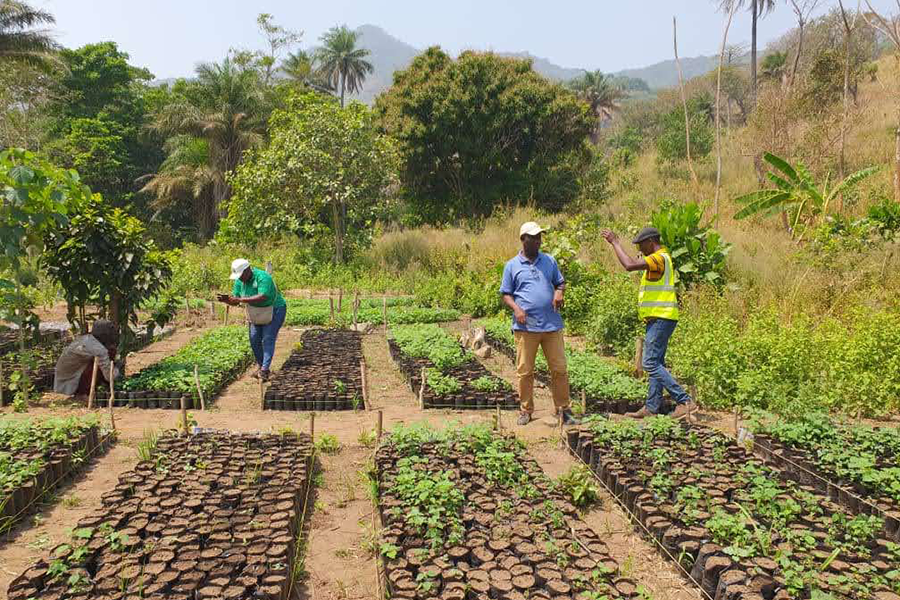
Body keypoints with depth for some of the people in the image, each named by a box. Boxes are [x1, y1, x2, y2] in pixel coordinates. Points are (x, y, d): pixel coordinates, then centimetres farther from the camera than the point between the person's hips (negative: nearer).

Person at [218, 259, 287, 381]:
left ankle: (264, 370, -11)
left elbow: (262, 297, -42)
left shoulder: (263, 278, -29)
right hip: (256, 312, 7)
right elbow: (235, 301, -7)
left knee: (268, 339, -12)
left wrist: (241, 300, -45)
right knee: (254, 339, 4)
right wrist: (226, 300, -29)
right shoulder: (239, 281, -7)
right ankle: (259, 365, 19)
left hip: (275, 310, -7)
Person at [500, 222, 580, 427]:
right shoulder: (512, 266, 4)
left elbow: (560, 282, 18)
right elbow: (506, 294, 5)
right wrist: (516, 308, -13)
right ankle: (525, 410, 18)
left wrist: (559, 292, -5)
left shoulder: (549, 261, 11)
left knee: (559, 369, 4)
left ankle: (564, 409, 16)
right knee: (525, 371, 4)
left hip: (552, 325, 2)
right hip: (525, 327, -2)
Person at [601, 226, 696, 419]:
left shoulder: (660, 258, -15)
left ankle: (684, 400, -8)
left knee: (651, 363, -11)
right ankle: (652, 407, 17)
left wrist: (615, 242, -17)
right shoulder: (662, 258, 19)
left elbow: (630, 265, -28)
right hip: (659, 319, 11)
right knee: (656, 363, 11)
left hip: (661, 319, -11)